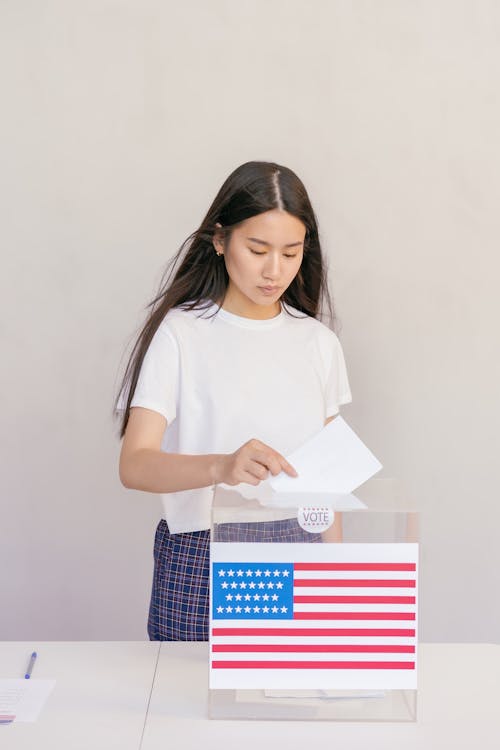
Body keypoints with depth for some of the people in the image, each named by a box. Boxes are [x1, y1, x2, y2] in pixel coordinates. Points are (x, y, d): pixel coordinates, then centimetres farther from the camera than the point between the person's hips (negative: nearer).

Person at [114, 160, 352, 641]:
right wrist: (221, 467, -36)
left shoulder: (319, 343, 5)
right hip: (198, 562, -3)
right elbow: (134, 465, -19)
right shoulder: (179, 334, -8)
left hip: (296, 557, 3)